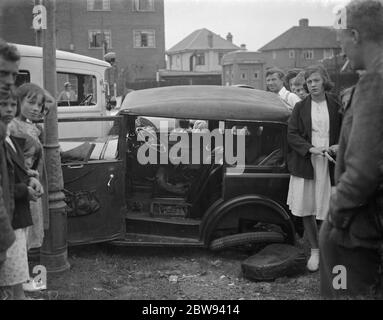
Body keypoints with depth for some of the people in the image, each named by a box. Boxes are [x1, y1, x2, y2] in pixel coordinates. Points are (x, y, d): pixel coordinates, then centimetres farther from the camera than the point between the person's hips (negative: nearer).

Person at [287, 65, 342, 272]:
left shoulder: (336, 107, 4)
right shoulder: (300, 107, 5)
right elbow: (291, 135, 0)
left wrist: (338, 146, -11)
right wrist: (311, 148, -15)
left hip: (329, 165, -1)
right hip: (305, 165, 1)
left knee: (328, 212, -3)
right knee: (306, 211, 5)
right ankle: (314, 251, 20)